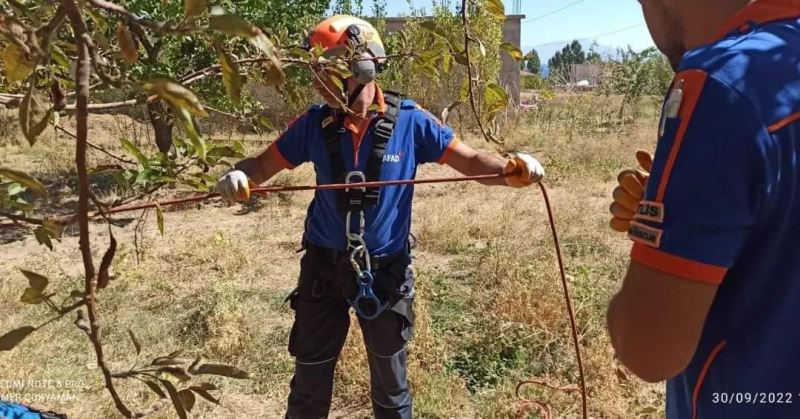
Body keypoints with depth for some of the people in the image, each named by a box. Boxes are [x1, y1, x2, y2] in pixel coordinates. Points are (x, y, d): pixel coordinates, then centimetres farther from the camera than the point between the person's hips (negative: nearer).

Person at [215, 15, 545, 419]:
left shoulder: (409, 121, -12)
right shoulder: (315, 123, -7)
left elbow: (471, 161, -9)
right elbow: (264, 164, 0)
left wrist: (510, 169, -29)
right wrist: (239, 174, -23)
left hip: (385, 270, -1)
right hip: (323, 267, 2)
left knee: (390, 381, 21)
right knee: (309, 379, 16)